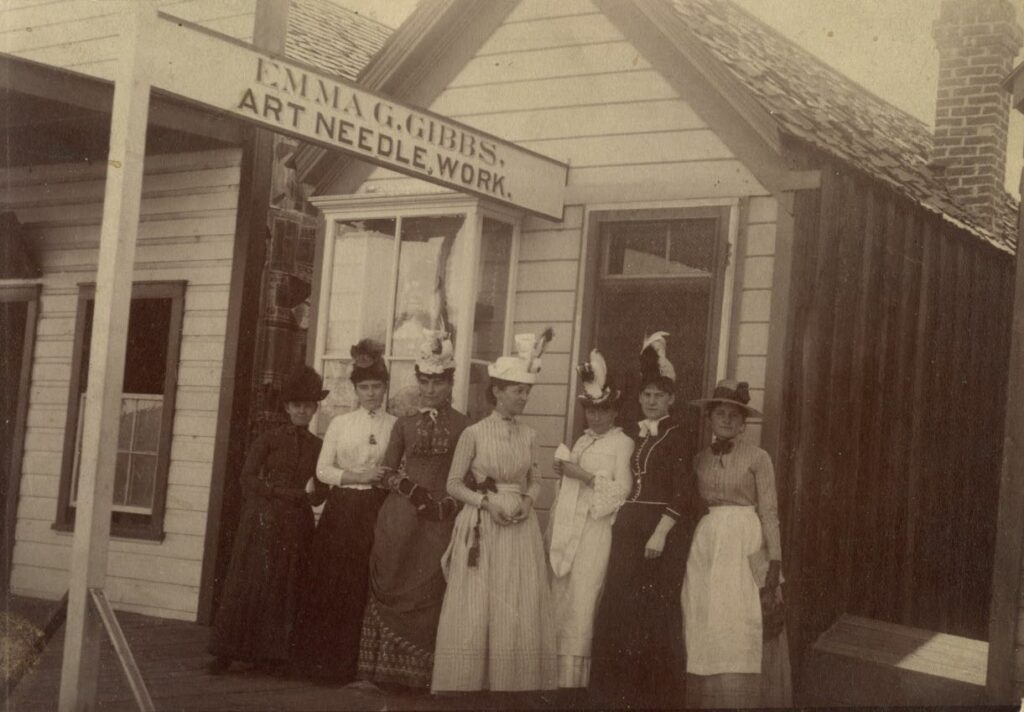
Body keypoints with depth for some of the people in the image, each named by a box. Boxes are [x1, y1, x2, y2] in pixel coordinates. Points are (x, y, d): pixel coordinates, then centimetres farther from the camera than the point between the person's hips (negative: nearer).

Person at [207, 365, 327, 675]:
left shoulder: (318, 447, 10)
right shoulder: (269, 439, 5)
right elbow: (248, 478, -3)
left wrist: (310, 493, -12)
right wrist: (293, 493, -10)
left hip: (296, 526, 2)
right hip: (262, 522, -2)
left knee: (286, 589, 2)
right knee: (248, 583, -2)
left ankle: (272, 655, 9)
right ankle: (226, 653, 3)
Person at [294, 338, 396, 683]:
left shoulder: (396, 426, 4)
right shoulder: (340, 423, 8)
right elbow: (322, 470, 3)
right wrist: (356, 477, -10)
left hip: (376, 512, -1)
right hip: (340, 510, 1)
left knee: (363, 589, 0)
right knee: (329, 586, 1)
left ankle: (350, 664, 9)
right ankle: (321, 660, 10)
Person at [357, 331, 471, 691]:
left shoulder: (463, 426, 4)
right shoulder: (405, 424, 11)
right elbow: (388, 473, 9)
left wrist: (450, 504, -14)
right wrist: (412, 491, -9)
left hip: (441, 519, -2)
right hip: (400, 516, 2)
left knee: (431, 592, -5)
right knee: (395, 587, 0)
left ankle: (423, 672, 2)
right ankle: (389, 668, 6)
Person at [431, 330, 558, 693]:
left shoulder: (528, 436, 6)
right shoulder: (474, 434, -5)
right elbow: (454, 484, -2)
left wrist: (527, 501, -7)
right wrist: (487, 503, -15)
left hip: (520, 531, 3)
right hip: (482, 530, -3)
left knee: (519, 614, 3)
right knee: (473, 616, 0)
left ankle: (515, 690, 12)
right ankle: (465, 688, 10)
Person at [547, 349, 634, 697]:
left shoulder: (622, 443, -2)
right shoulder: (582, 441, 19)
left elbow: (622, 489, -12)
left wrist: (584, 475, -16)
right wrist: (552, 531, 18)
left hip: (595, 532, -7)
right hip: (567, 530, 7)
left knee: (582, 603, -8)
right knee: (559, 600, 3)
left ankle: (575, 681, -4)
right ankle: (557, 678, 7)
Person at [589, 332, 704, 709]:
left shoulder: (678, 434, -5)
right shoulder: (638, 434, 16)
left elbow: (682, 492, -12)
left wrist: (661, 533, -19)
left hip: (662, 527, -7)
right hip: (629, 525, 7)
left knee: (653, 610, -3)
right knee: (620, 606, 4)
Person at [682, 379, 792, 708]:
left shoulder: (757, 457, -1)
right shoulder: (701, 459, 11)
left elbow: (769, 512, -4)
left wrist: (774, 563, -10)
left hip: (745, 544, -4)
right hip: (706, 544, 4)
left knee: (741, 631, -5)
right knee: (706, 632, 2)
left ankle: (743, 700, 4)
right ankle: (709, 699, 10)